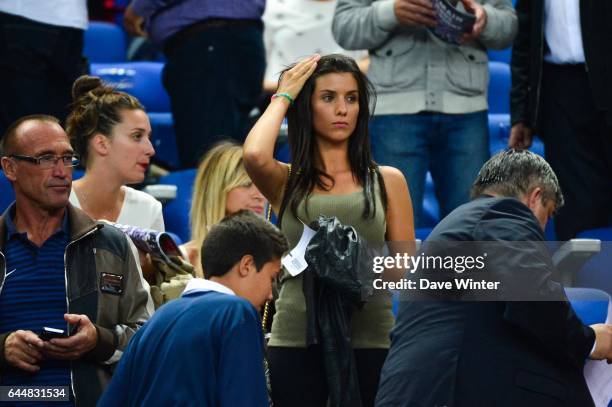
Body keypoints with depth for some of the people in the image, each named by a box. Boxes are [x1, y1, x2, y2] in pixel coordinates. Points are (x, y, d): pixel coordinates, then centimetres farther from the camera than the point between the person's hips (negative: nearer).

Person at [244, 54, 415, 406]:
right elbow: (254, 155, -15)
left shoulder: (387, 181, 10)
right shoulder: (286, 182, 8)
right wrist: (282, 98, 2)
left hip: (369, 341, 0)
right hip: (297, 340, 0)